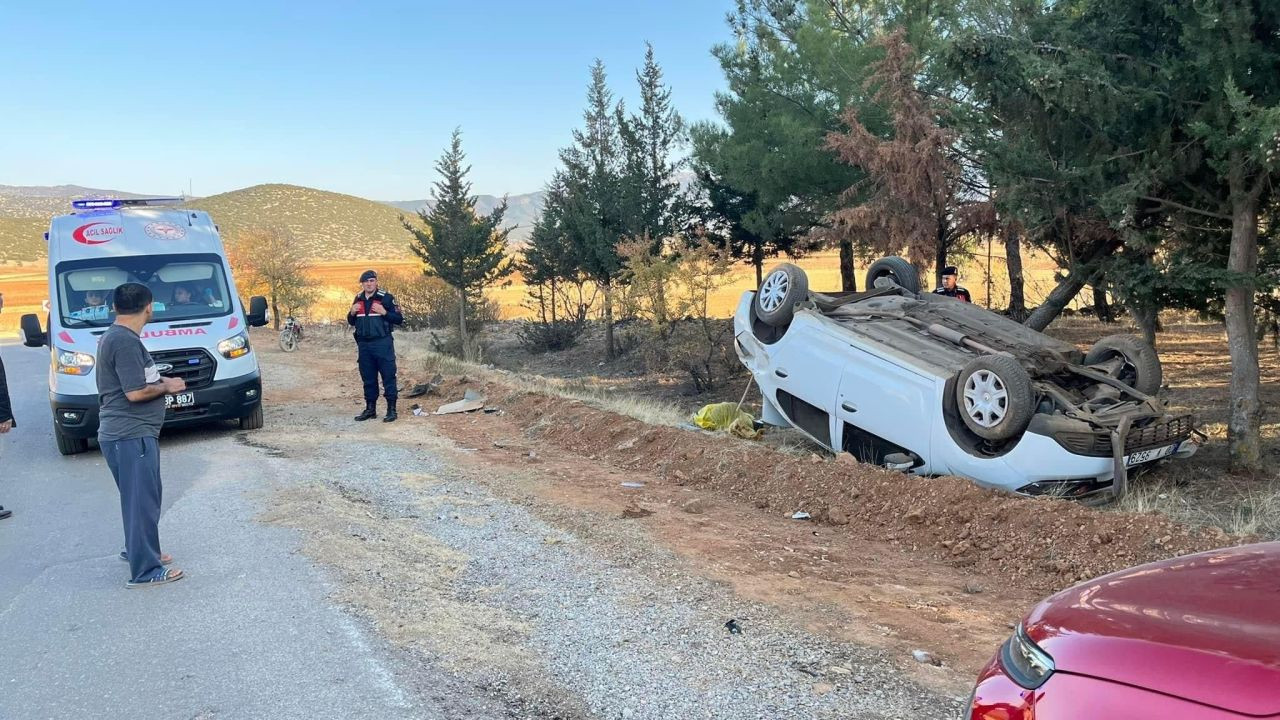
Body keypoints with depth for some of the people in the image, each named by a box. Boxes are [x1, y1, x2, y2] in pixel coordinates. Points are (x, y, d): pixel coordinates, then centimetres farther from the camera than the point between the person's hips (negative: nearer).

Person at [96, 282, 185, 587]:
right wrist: (167, 386, -8)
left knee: (140, 498, 22)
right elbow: (135, 392, -23)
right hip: (131, 435, -10)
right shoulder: (126, 342, -19)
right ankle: (145, 571, 0)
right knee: (142, 501, -5)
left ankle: (137, 550, 37)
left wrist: (160, 381, 12)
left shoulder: (113, 337, 13)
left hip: (126, 433, 10)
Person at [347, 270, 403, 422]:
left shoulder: (386, 298, -5)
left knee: (388, 377, -4)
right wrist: (352, 313, 0)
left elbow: (399, 319, -7)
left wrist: (384, 312, -21)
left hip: (382, 343, -6)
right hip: (364, 345, 6)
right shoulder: (358, 299, 13)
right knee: (368, 378, 11)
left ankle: (391, 409, 0)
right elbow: (351, 322, 21)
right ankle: (370, 409, 20)